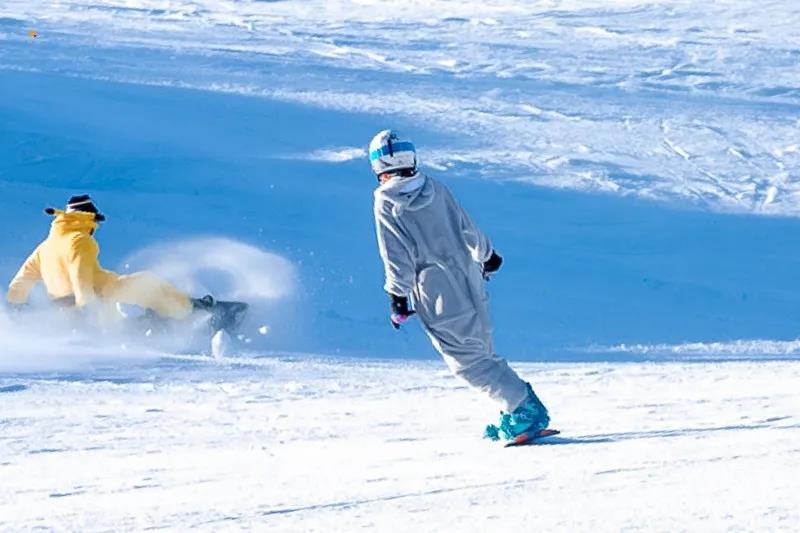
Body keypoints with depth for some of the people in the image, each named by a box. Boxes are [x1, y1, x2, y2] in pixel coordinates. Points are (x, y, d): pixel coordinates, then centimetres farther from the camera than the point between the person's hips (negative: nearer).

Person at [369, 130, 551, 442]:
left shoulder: (386, 203, -10)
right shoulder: (436, 190, 6)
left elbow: (396, 255, -12)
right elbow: (467, 228, 16)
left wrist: (397, 296, -4)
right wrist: (486, 256, 33)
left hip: (438, 298, -6)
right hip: (470, 284, 6)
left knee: (467, 361, -1)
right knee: (483, 352, 18)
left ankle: (524, 409, -7)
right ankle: (516, 413, 16)